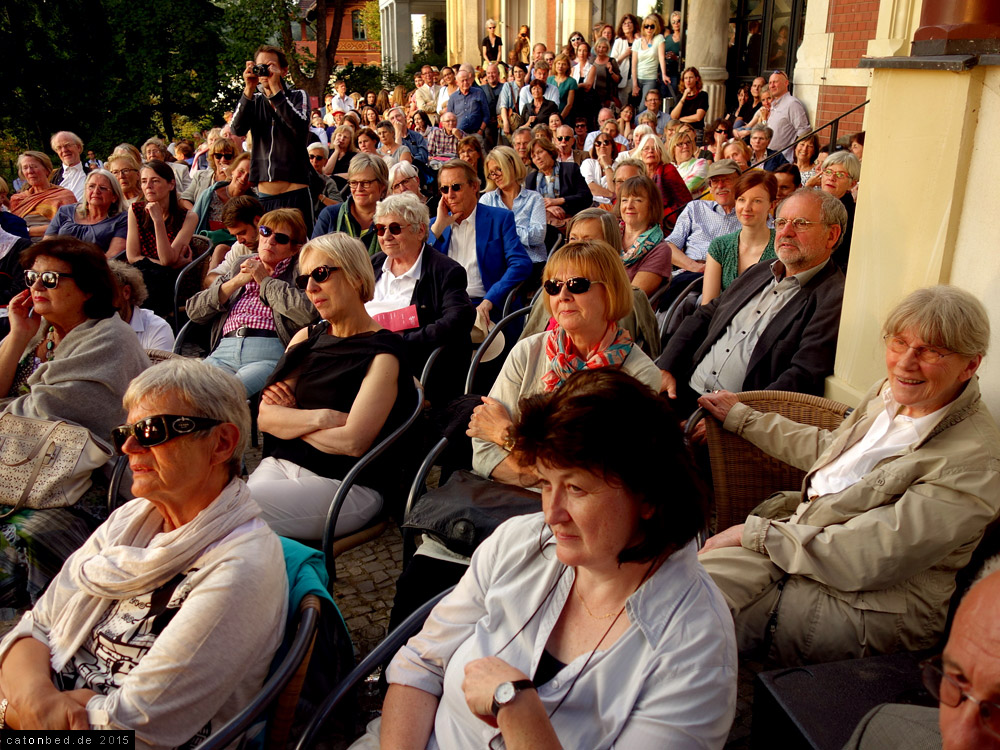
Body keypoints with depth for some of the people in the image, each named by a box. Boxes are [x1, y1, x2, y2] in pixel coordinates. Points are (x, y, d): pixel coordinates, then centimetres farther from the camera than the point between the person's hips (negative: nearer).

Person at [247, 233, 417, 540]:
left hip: (344, 485, -6)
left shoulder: (382, 354, -7)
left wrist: (291, 418, -2)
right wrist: (319, 417, -13)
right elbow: (264, 417, 6)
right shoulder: (307, 338, 15)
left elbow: (353, 442, -16)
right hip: (280, 465, 6)